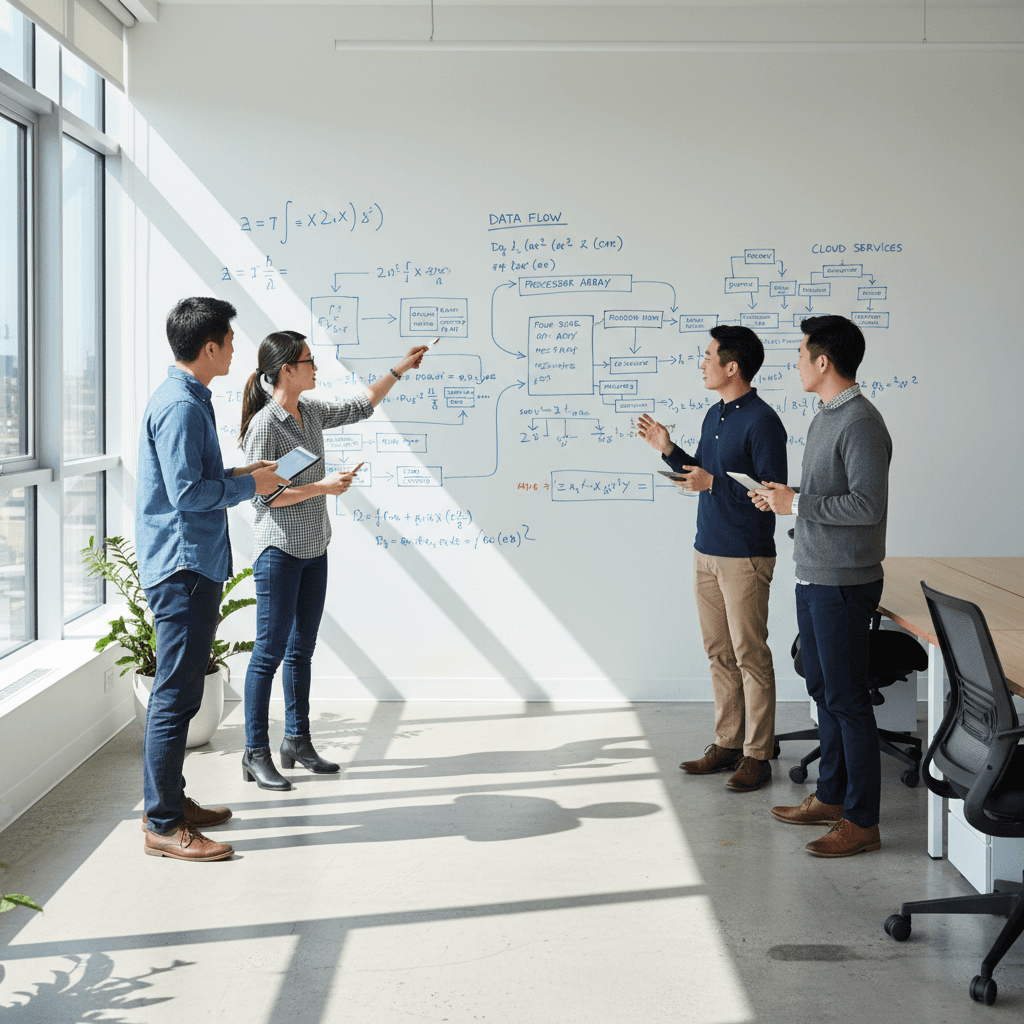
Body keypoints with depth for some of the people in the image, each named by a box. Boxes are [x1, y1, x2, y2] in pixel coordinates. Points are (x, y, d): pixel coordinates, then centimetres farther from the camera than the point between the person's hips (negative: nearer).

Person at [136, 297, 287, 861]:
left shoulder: (186, 399, 16)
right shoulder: (181, 406, -17)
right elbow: (187, 493, -23)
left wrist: (237, 475, 13)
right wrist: (248, 486, -11)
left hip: (191, 565, 11)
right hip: (183, 566, -11)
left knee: (177, 692, 17)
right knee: (176, 696, -7)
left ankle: (168, 800, 27)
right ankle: (163, 826, -1)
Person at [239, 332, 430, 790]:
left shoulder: (310, 411, 8)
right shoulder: (265, 425, -16)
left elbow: (359, 407, 22)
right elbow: (264, 496, -18)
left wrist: (400, 368, 22)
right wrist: (322, 486, -20)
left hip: (314, 548, 9)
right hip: (279, 550, -8)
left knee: (302, 648, 14)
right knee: (270, 651, -4)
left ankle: (297, 741, 24)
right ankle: (255, 755, 3)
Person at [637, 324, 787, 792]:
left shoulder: (762, 421, -14)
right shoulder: (714, 415, 13)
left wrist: (714, 483, -21)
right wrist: (668, 449, 8)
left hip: (745, 556, -9)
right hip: (707, 551, 9)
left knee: (750, 656, -2)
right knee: (719, 653, 13)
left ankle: (757, 754, 6)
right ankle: (727, 744, 22)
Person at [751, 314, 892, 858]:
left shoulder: (861, 423, -18)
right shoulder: (824, 417, 14)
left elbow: (867, 504, -26)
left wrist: (796, 503, -20)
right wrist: (780, 497, 7)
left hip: (844, 582, -10)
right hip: (812, 576, 10)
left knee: (846, 698, -4)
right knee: (822, 689, 17)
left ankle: (862, 821, 4)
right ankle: (830, 797, 29)